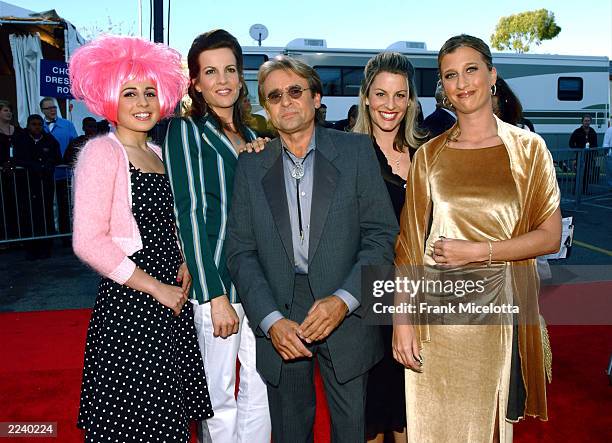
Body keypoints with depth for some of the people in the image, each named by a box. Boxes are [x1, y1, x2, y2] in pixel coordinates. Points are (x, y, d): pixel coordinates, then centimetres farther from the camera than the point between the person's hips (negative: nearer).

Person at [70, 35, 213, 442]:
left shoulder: (156, 153, 12)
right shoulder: (102, 151, -11)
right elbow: (88, 241, -18)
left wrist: (182, 263, 2)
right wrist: (154, 287, -14)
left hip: (170, 301, 7)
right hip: (128, 305, -7)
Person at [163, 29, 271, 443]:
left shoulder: (251, 137, 16)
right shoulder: (186, 130, -2)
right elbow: (190, 214, -11)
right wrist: (215, 295, -15)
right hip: (214, 280, -5)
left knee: (261, 392, 12)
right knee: (218, 396, 6)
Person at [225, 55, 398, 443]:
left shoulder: (356, 150, -1)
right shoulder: (252, 165, 4)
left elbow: (383, 234, -4)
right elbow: (241, 251, 1)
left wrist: (344, 299, -16)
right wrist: (271, 320, -11)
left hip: (345, 313, -1)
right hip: (278, 318, 2)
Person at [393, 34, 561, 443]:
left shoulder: (528, 148, 3)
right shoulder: (429, 154, 5)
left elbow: (550, 237, 0)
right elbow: (409, 242, 1)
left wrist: (478, 250, -12)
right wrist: (402, 320, -5)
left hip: (500, 307, 0)